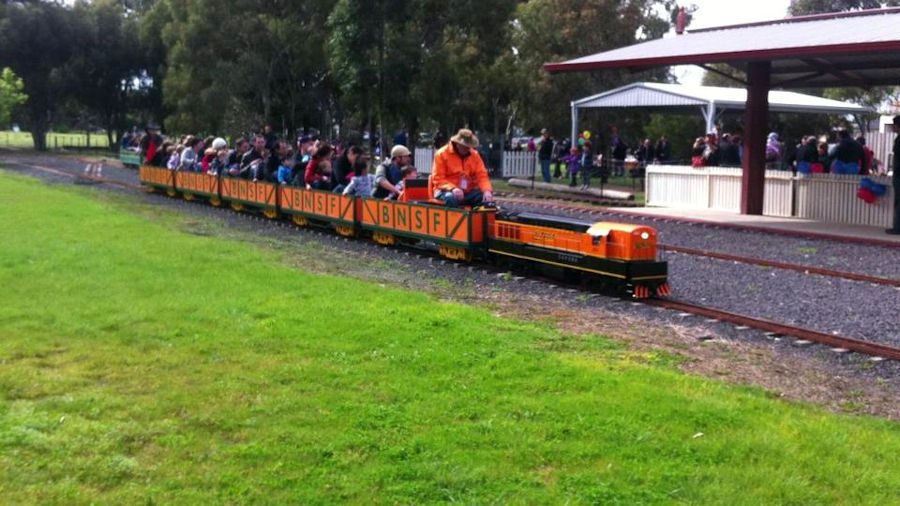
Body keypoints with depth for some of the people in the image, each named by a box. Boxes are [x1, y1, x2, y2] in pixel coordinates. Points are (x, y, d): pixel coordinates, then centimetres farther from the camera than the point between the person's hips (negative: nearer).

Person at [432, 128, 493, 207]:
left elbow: (482, 176, 1)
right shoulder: (442, 154, -5)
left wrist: (487, 190, -22)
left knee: (486, 196, -23)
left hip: (468, 192, 4)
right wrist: (453, 188, -28)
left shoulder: (474, 155, 7)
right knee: (451, 197, -38)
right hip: (447, 191, -4)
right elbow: (438, 179, -9)